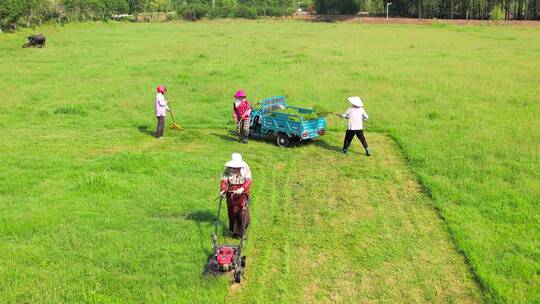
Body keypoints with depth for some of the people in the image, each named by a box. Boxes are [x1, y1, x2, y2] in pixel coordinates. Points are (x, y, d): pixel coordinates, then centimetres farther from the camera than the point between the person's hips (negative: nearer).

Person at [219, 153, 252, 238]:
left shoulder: (246, 169, -4)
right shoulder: (228, 169, 0)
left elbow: (248, 180, -15)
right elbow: (224, 180, -5)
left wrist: (242, 188, -33)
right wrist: (223, 190, -24)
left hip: (242, 194, -2)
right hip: (231, 194, 2)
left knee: (242, 212, -6)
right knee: (232, 212, 6)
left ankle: (241, 232, 4)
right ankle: (233, 231, 19)